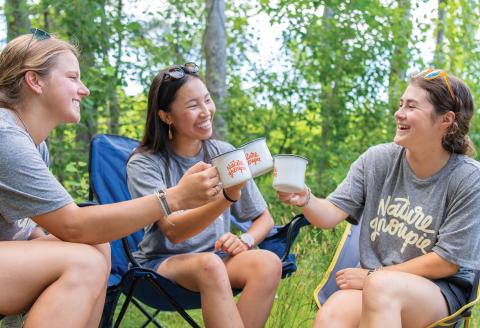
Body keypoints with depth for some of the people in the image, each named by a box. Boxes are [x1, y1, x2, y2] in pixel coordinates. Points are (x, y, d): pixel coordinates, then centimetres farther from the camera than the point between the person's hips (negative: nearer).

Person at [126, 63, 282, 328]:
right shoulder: (144, 164, -7)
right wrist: (228, 197, -38)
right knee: (209, 264, -37)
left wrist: (245, 241, -14)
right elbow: (173, 231, -22)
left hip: (217, 255, 4)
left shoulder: (225, 154, 4)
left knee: (268, 263, -28)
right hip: (162, 261, -3)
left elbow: (264, 219, 10)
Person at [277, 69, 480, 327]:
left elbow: (447, 262, -9)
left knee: (381, 287, -37)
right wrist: (305, 200, -25)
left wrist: (373, 275, -9)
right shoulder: (377, 160, 1)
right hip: (372, 281, 3)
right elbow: (331, 215, -3)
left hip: (442, 290, -2)